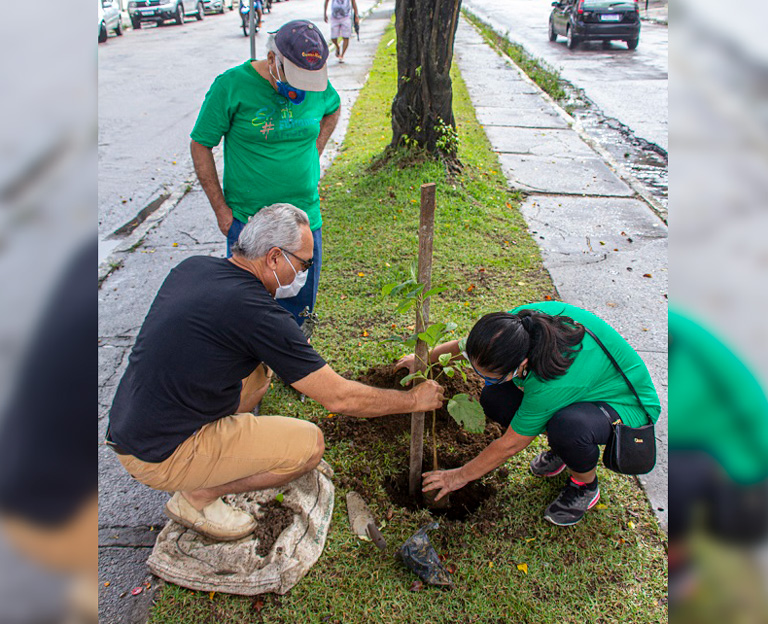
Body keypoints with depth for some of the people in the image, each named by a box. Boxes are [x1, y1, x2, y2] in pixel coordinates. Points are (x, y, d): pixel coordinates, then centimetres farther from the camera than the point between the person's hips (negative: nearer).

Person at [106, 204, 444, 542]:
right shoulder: (255, 311, -23)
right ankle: (197, 496, 2)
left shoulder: (192, 267, 1)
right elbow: (340, 398, -18)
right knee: (310, 443, -10)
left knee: (257, 374, 19)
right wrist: (414, 400, -2)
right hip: (160, 457, -9)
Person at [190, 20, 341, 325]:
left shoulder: (317, 85, 0)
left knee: (299, 305, 12)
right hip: (247, 221, -3)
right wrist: (221, 210, -5)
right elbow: (200, 146, -4)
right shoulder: (231, 85, -11)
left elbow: (332, 109, 24)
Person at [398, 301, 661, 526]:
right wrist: (425, 358, 10)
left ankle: (585, 485, -4)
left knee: (568, 426, -39)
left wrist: (460, 476, -11)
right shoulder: (519, 321, -25)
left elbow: (509, 445, -25)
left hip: (624, 402, -6)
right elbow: (469, 343, 0)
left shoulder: (552, 384, -41)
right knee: (493, 399, -12)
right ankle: (562, 447, 11)